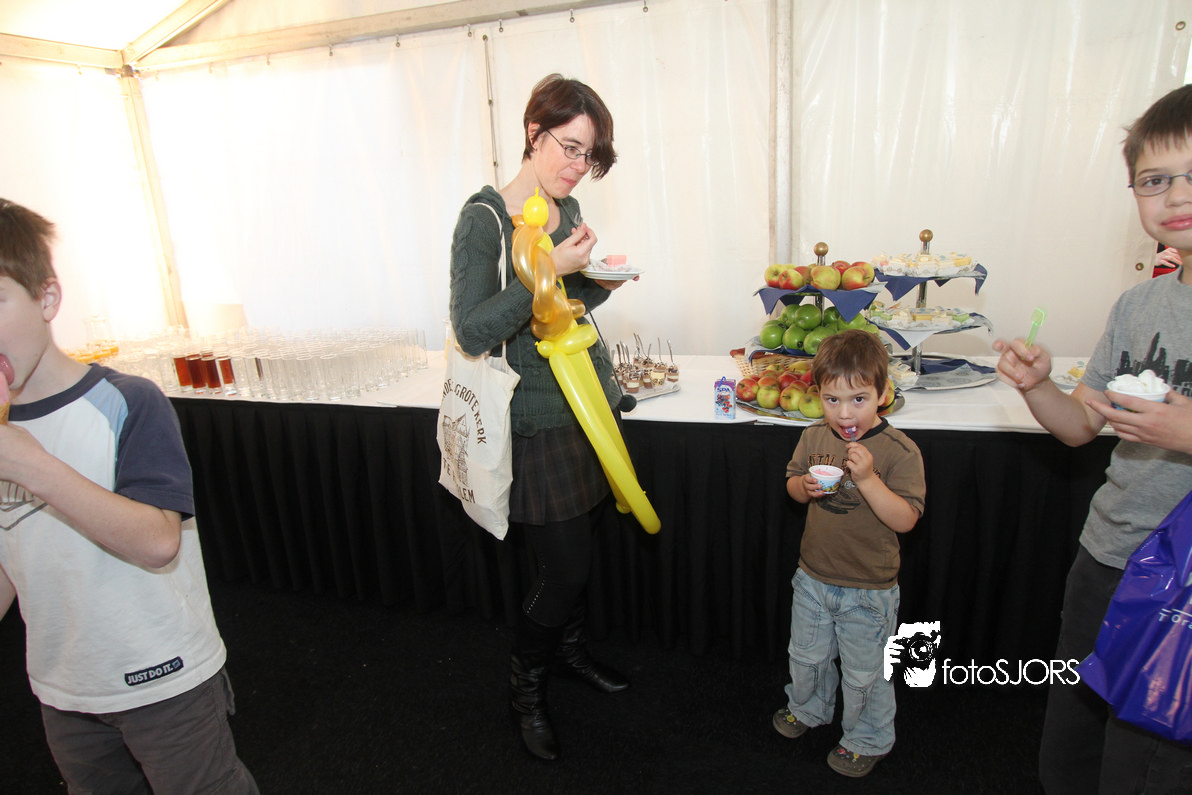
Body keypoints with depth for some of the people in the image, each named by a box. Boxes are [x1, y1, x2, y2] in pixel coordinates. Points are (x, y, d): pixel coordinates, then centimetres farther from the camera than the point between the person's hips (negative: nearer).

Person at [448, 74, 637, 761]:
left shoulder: (569, 209, 7)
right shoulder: (484, 219, -15)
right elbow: (473, 332, -22)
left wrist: (599, 282, -2)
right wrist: (551, 270, -28)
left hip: (590, 399, 7)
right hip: (539, 419, -7)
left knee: (582, 544, 18)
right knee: (566, 565, 0)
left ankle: (571, 648, 44)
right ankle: (527, 684, 29)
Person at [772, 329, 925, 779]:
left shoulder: (900, 451, -20)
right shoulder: (814, 438, -6)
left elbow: (905, 520, -23)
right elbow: (791, 483, 8)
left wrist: (867, 479, -35)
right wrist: (804, 486, -15)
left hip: (868, 590, -5)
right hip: (812, 577, 5)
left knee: (864, 673, 15)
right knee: (806, 656, 25)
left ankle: (867, 740, 41)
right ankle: (808, 709, 53)